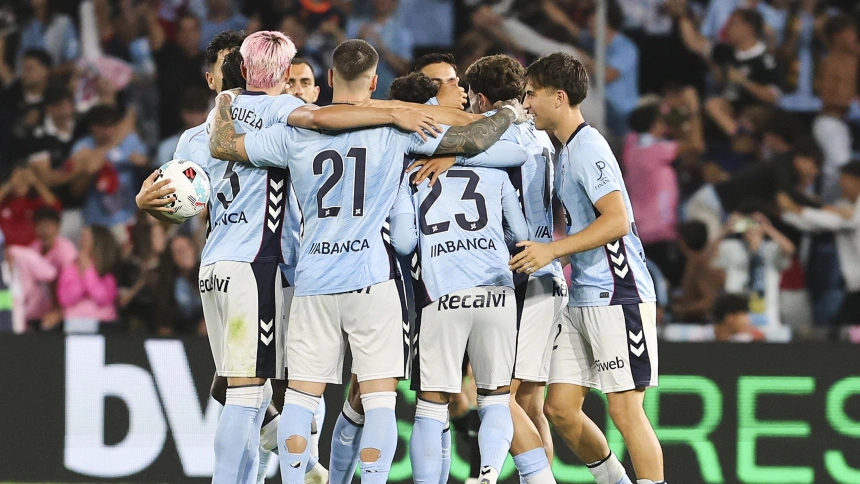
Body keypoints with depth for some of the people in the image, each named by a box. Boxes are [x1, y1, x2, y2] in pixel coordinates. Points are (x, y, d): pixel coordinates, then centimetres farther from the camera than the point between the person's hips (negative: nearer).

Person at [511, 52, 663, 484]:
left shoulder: (588, 148, -13)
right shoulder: (565, 151, 16)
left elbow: (617, 220, -23)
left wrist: (552, 250, -25)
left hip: (618, 298, -9)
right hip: (582, 299, 9)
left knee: (624, 410, -9)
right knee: (560, 408, 6)